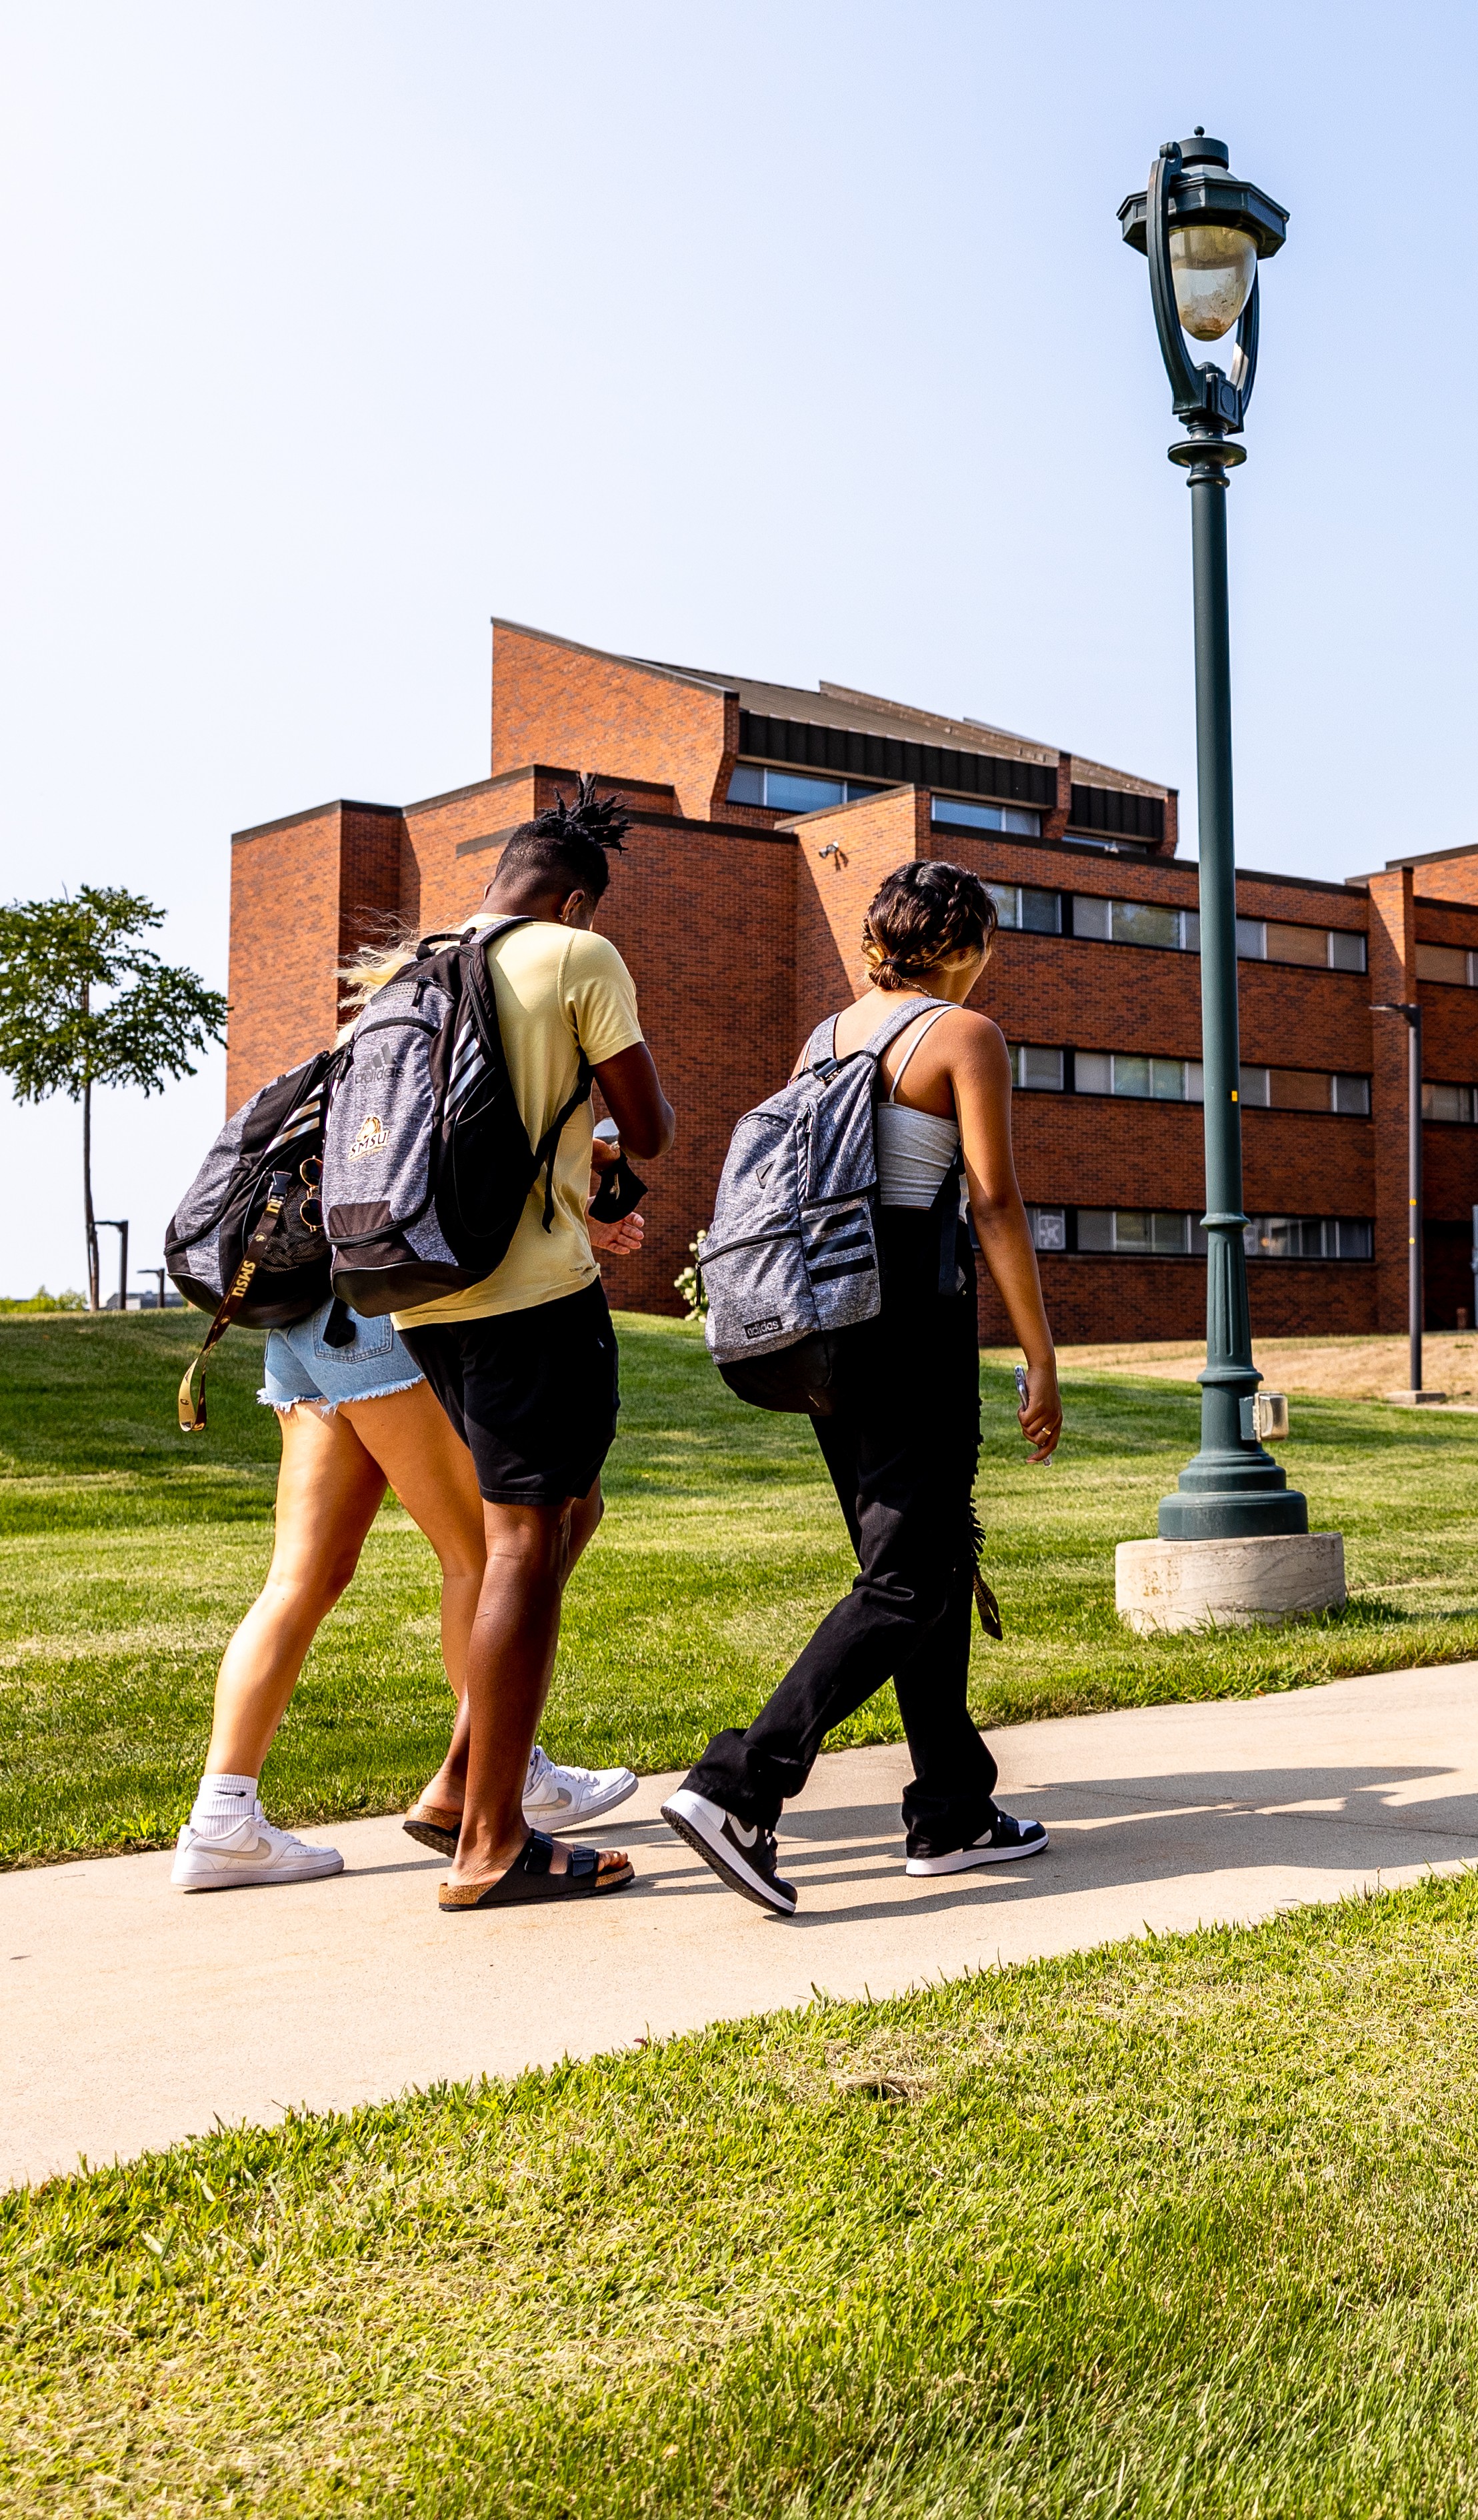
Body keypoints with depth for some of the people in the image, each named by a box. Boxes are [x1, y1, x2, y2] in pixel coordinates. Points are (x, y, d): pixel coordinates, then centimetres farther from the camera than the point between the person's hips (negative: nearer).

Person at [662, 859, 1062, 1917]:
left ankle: (953, 1811, 18)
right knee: (908, 1580, -5)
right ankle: (737, 1787, -16)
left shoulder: (825, 1038, 15)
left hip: (829, 1314, 8)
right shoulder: (967, 1036, -5)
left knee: (935, 1554, 15)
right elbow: (997, 1205, -12)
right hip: (918, 1311, -8)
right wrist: (1043, 1361, -9)